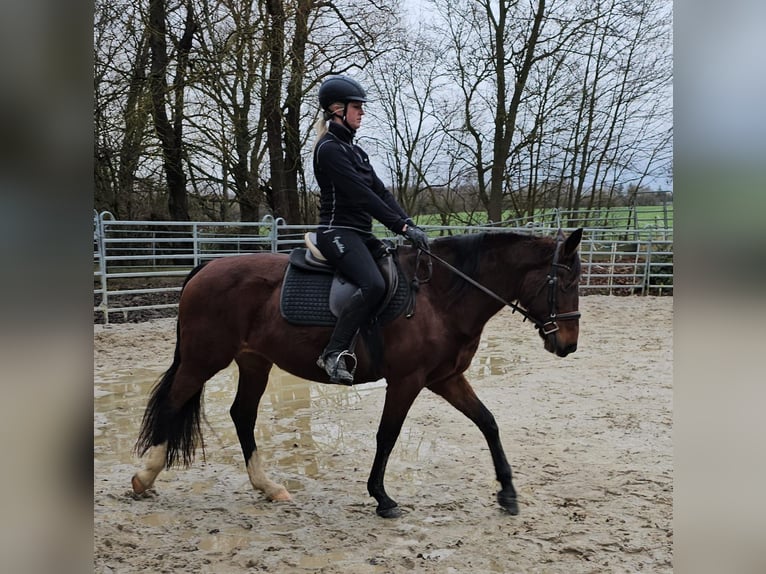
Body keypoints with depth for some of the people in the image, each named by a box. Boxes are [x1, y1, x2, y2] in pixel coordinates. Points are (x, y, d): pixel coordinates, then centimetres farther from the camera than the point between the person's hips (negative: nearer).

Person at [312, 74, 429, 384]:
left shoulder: (354, 150, 19)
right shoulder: (329, 149, -10)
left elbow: (381, 193, 13)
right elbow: (362, 195, -18)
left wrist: (411, 226, 1)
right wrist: (402, 226, -20)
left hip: (360, 234, 10)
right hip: (337, 232, -10)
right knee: (373, 284, -31)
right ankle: (335, 352, -25)